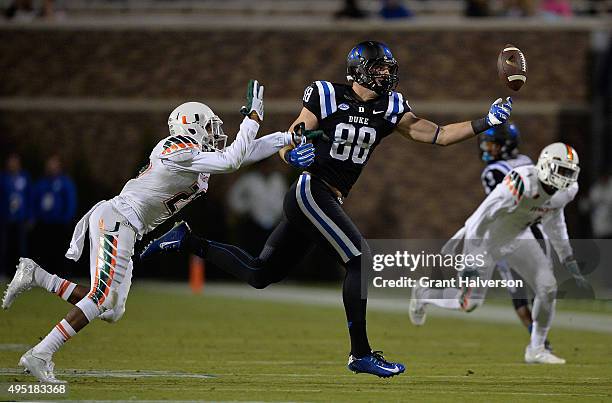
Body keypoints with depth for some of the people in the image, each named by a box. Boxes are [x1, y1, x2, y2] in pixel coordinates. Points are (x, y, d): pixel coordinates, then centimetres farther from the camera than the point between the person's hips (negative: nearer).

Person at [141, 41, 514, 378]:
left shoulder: (388, 109, 7)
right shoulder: (327, 97, -8)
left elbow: (438, 135, 2)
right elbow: (287, 147, -5)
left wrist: (486, 122, -8)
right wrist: (295, 153, -28)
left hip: (328, 201, 8)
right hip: (311, 192, -8)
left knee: (260, 274, 14)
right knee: (362, 260, -15)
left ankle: (187, 241, 24)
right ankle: (361, 353, -10)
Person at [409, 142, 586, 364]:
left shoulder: (566, 191, -13)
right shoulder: (521, 184, -38)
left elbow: (553, 220, 10)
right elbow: (479, 221, -32)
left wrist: (568, 259, 9)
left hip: (518, 237, 7)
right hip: (488, 238, -7)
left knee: (548, 288, -7)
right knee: (470, 302, 1)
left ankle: (536, 349, 12)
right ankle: (424, 293, 32)